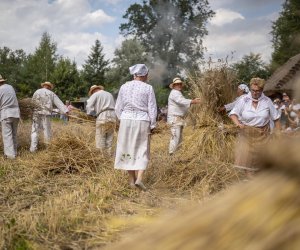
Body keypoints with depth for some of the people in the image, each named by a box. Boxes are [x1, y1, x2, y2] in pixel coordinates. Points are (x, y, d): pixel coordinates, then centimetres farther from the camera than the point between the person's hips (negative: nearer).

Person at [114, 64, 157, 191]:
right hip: (142, 122, -2)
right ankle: (139, 179, -11)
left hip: (126, 121, 2)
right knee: (142, 151, 6)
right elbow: (152, 109, -7)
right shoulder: (148, 88, -5)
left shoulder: (124, 87, 3)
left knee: (129, 149, 12)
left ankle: (132, 180, 15)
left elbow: (118, 108, 6)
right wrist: (152, 126, 2)